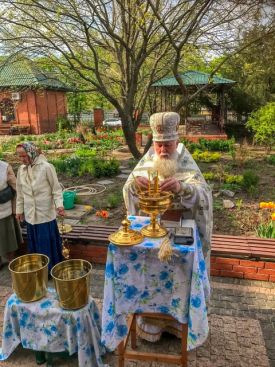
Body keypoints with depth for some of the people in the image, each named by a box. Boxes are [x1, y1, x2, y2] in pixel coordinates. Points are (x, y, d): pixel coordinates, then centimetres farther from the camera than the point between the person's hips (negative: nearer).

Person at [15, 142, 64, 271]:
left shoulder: (46, 167, -12)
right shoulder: (21, 169, 4)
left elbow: (56, 189, -9)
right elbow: (20, 192, 12)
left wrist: (59, 204, -20)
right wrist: (19, 209, 14)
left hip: (45, 213, -5)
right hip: (30, 214, 5)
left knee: (48, 243, 6)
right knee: (34, 244, 14)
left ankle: (51, 268, 22)